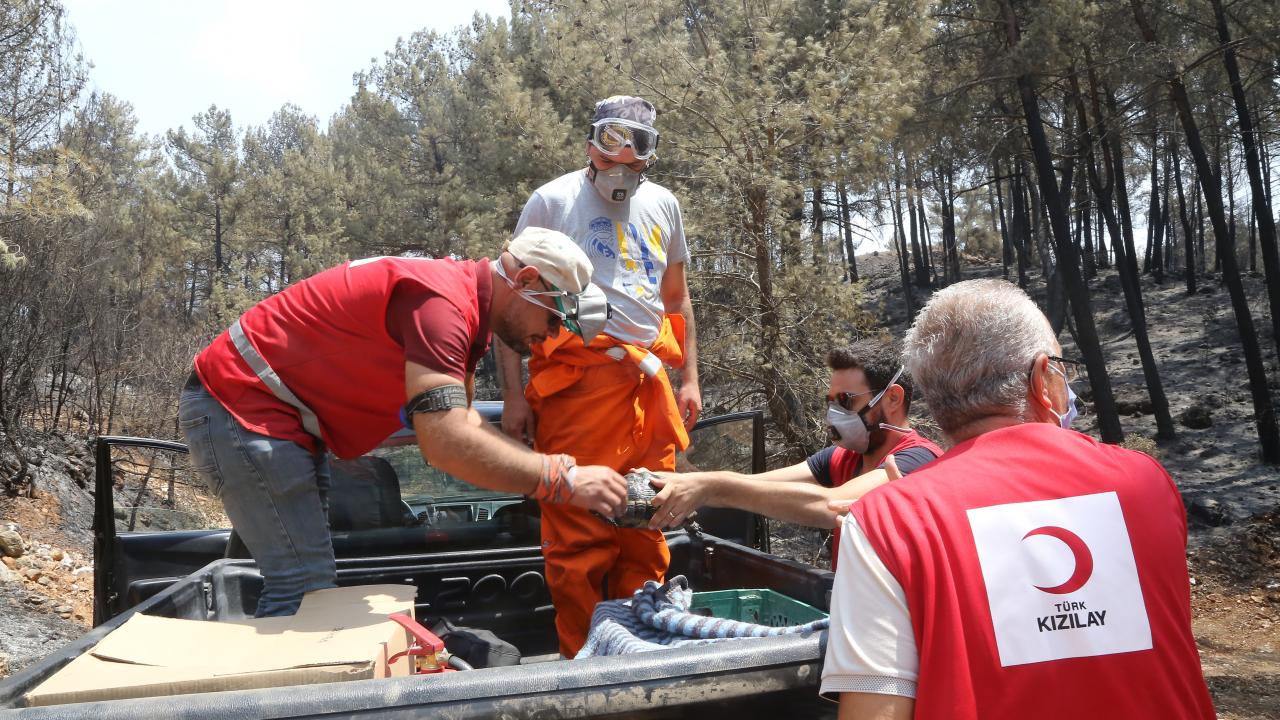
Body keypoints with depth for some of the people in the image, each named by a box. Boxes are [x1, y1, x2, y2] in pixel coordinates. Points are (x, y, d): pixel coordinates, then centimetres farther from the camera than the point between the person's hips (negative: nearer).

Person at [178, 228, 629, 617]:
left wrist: (545, 465, 2)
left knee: (308, 579, 14)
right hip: (240, 405, -10)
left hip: (283, 413, 11)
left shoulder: (464, 306, 6)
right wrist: (563, 480, -31)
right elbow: (446, 442, -37)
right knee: (305, 585, -13)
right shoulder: (440, 300, -26)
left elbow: (459, 423, 11)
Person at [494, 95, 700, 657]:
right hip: (578, 374, -5)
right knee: (579, 531, -5)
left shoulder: (663, 205, 18)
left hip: (649, 379, 5)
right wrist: (513, 394, -6)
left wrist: (689, 378, 17)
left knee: (646, 531, 8)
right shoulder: (552, 201, 3)